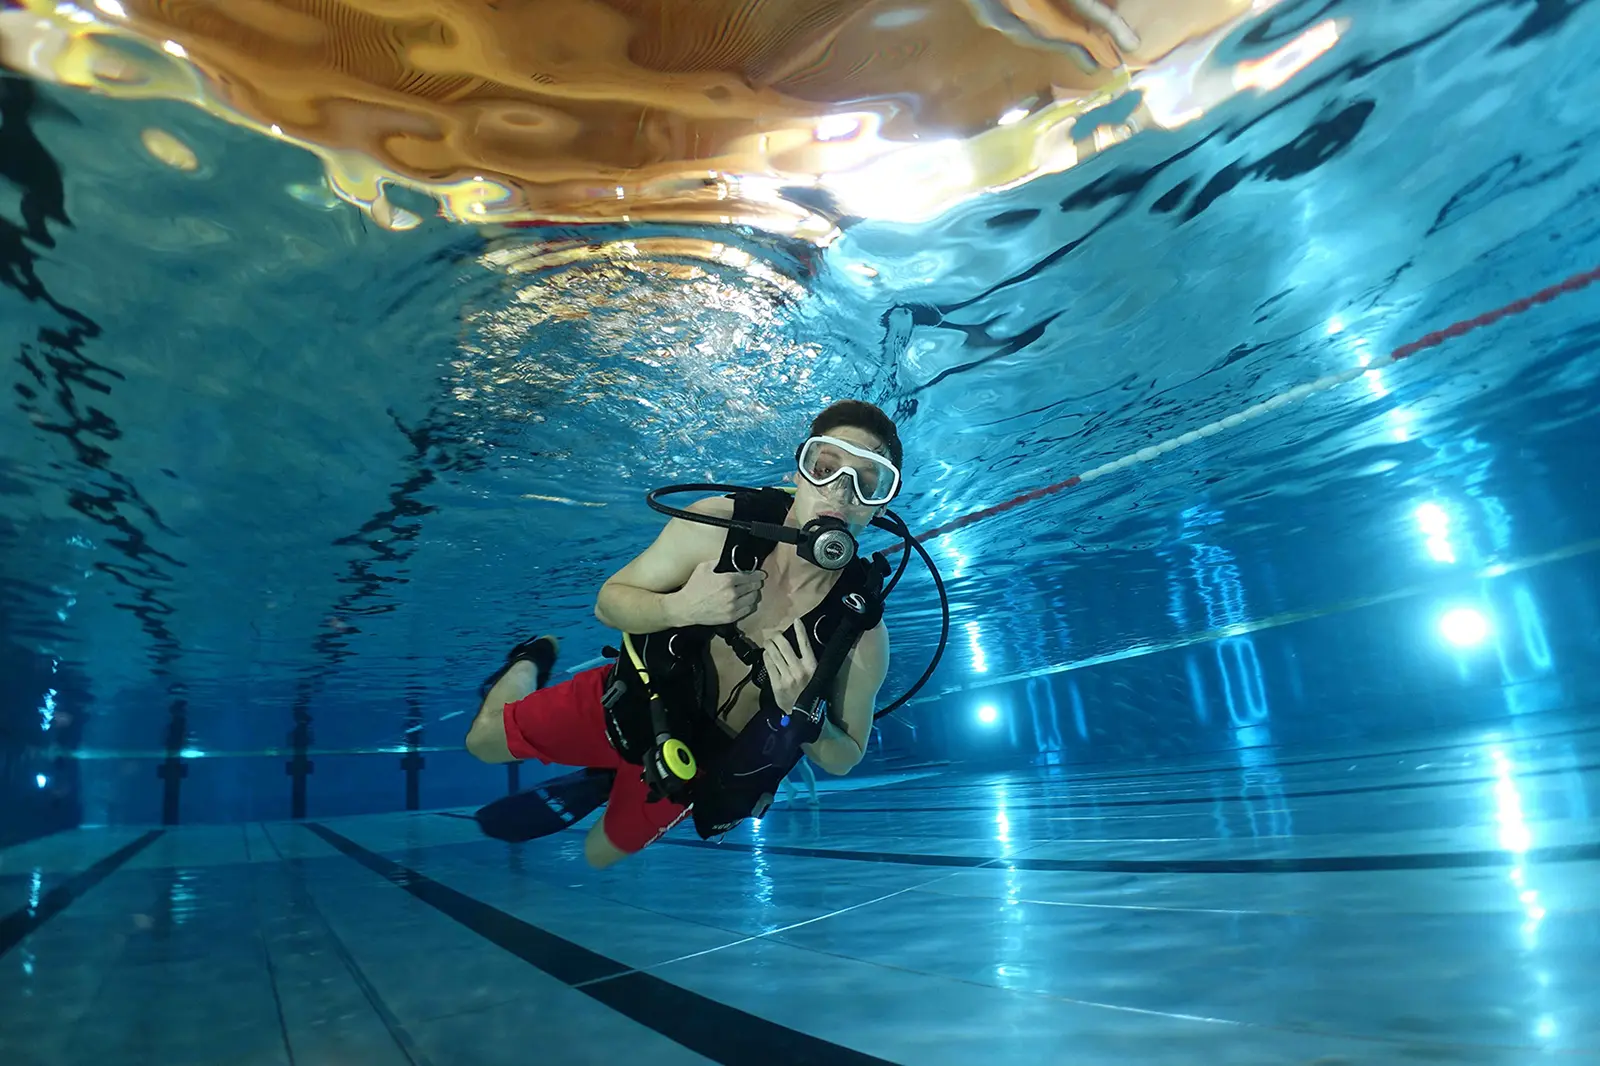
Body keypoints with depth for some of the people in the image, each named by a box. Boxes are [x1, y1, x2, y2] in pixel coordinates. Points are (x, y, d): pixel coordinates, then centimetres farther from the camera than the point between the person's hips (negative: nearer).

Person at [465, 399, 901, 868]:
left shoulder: (862, 631, -28)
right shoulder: (718, 524, -28)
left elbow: (843, 760, -14)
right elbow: (608, 602, -16)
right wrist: (680, 607, -37)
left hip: (695, 760, 1)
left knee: (599, 854, 22)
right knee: (483, 741, 12)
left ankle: (609, 781, 53)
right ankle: (532, 661, 42)